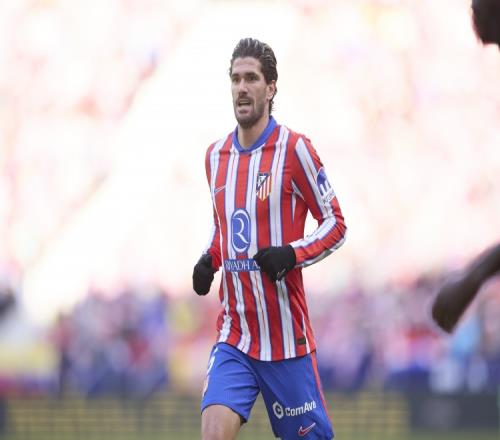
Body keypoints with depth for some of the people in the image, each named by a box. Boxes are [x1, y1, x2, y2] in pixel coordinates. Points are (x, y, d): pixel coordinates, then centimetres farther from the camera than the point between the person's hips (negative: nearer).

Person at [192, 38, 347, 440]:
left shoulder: (294, 149, -8)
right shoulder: (216, 155, 10)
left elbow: (336, 224, -4)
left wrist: (291, 254, -20)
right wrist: (209, 260, 5)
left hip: (287, 338, -4)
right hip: (233, 337, 4)